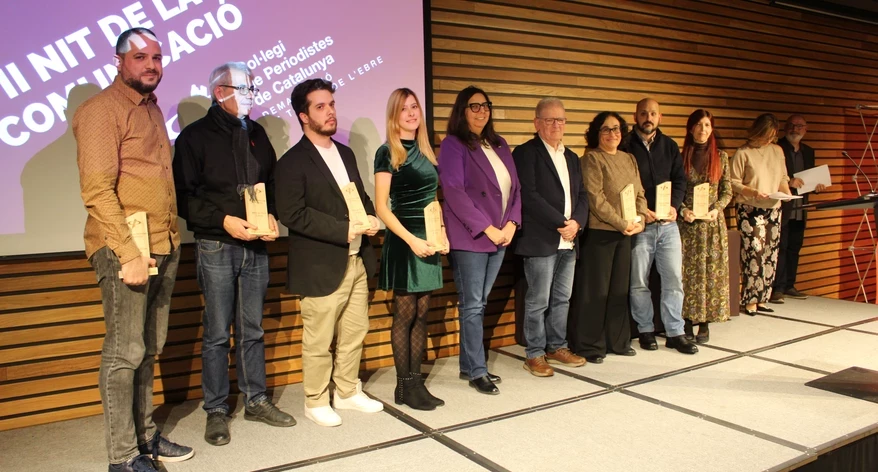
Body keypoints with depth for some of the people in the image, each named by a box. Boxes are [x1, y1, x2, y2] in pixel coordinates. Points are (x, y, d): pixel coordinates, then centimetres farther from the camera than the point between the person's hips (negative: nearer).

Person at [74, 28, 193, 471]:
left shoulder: (152, 108, 17)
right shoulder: (101, 110, -7)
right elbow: (96, 189, -15)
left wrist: (169, 241, 9)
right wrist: (129, 252, -19)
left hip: (164, 249, 7)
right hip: (126, 250, -7)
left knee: (148, 350, 14)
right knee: (124, 353, -1)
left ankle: (146, 435, 26)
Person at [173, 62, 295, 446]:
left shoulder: (256, 134, 14)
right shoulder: (195, 136, -3)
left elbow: (272, 182, 18)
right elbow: (184, 195, -8)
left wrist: (272, 216, 0)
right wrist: (224, 220, -18)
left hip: (256, 246, 5)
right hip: (216, 246, -5)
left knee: (252, 329, 12)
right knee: (217, 333, 2)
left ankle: (256, 400, 23)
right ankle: (216, 411, 14)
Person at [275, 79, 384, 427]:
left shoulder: (345, 154, 15)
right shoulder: (292, 162, -9)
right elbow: (292, 214, -18)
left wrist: (370, 218, -2)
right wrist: (344, 230, -20)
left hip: (356, 261, 7)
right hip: (321, 267, -7)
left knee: (355, 333, 15)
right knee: (319, 342, 3)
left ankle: (348, 392, 32)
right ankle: (316, 402, 21)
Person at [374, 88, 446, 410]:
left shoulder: (426, 151, 14)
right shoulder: (387, 153, -4)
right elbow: (381, 207, -9)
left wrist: (442, 234, 6)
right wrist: (411, 239, -17)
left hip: (429, 239, 6)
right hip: (404, 240, -6)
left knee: (422, 313, 7)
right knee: (405, 314, -1)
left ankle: (416, 381, 15)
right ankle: (403, 386, 9)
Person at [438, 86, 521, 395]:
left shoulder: (499, 145, 15)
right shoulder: (453, 145, -5)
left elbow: (515, 186, 15)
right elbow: (454, 192, -14)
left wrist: (511, 224, -1)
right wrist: (487, 229, -14)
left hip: (500, 236, 6)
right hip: (469, 238, -6)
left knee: (479, 303, 12)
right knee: (473, 305, -1)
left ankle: (468, 365, 21)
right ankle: (476, 371, 8)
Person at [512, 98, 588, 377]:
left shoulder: (572, 157, 19)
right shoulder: (526, 153, -5)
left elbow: (582, 195, 15)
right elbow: (529, 196, -15)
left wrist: (576, 222, -5)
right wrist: (560, 224, -15)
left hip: (569, 240, 7)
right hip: (541, 241, -7)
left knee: (562, 299, 13)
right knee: (538, 301, -1)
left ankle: (557, 347, 26)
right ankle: (535, 355, 11)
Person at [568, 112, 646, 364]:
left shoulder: (629, 159, 15)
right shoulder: (591, 159, -7)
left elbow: (640, 194, 13)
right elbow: (596, 199, -15)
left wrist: (640, 220, -4)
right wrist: (622, 224, -15)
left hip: (625, 233, 7)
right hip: (599, 232, -7)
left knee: (619, 288, 13)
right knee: (595, 290, -1)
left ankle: (618, 341, 25)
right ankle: (589, 346, 9)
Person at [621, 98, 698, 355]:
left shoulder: (669, 146, 12)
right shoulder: (625, 147, -1)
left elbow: (680, 180, 9)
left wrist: (674, 206, -7)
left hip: (668, 223, 3)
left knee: (674, 279, 3)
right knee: (639, 282, 4)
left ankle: (675, 332, 13)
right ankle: (646, 330, 19)